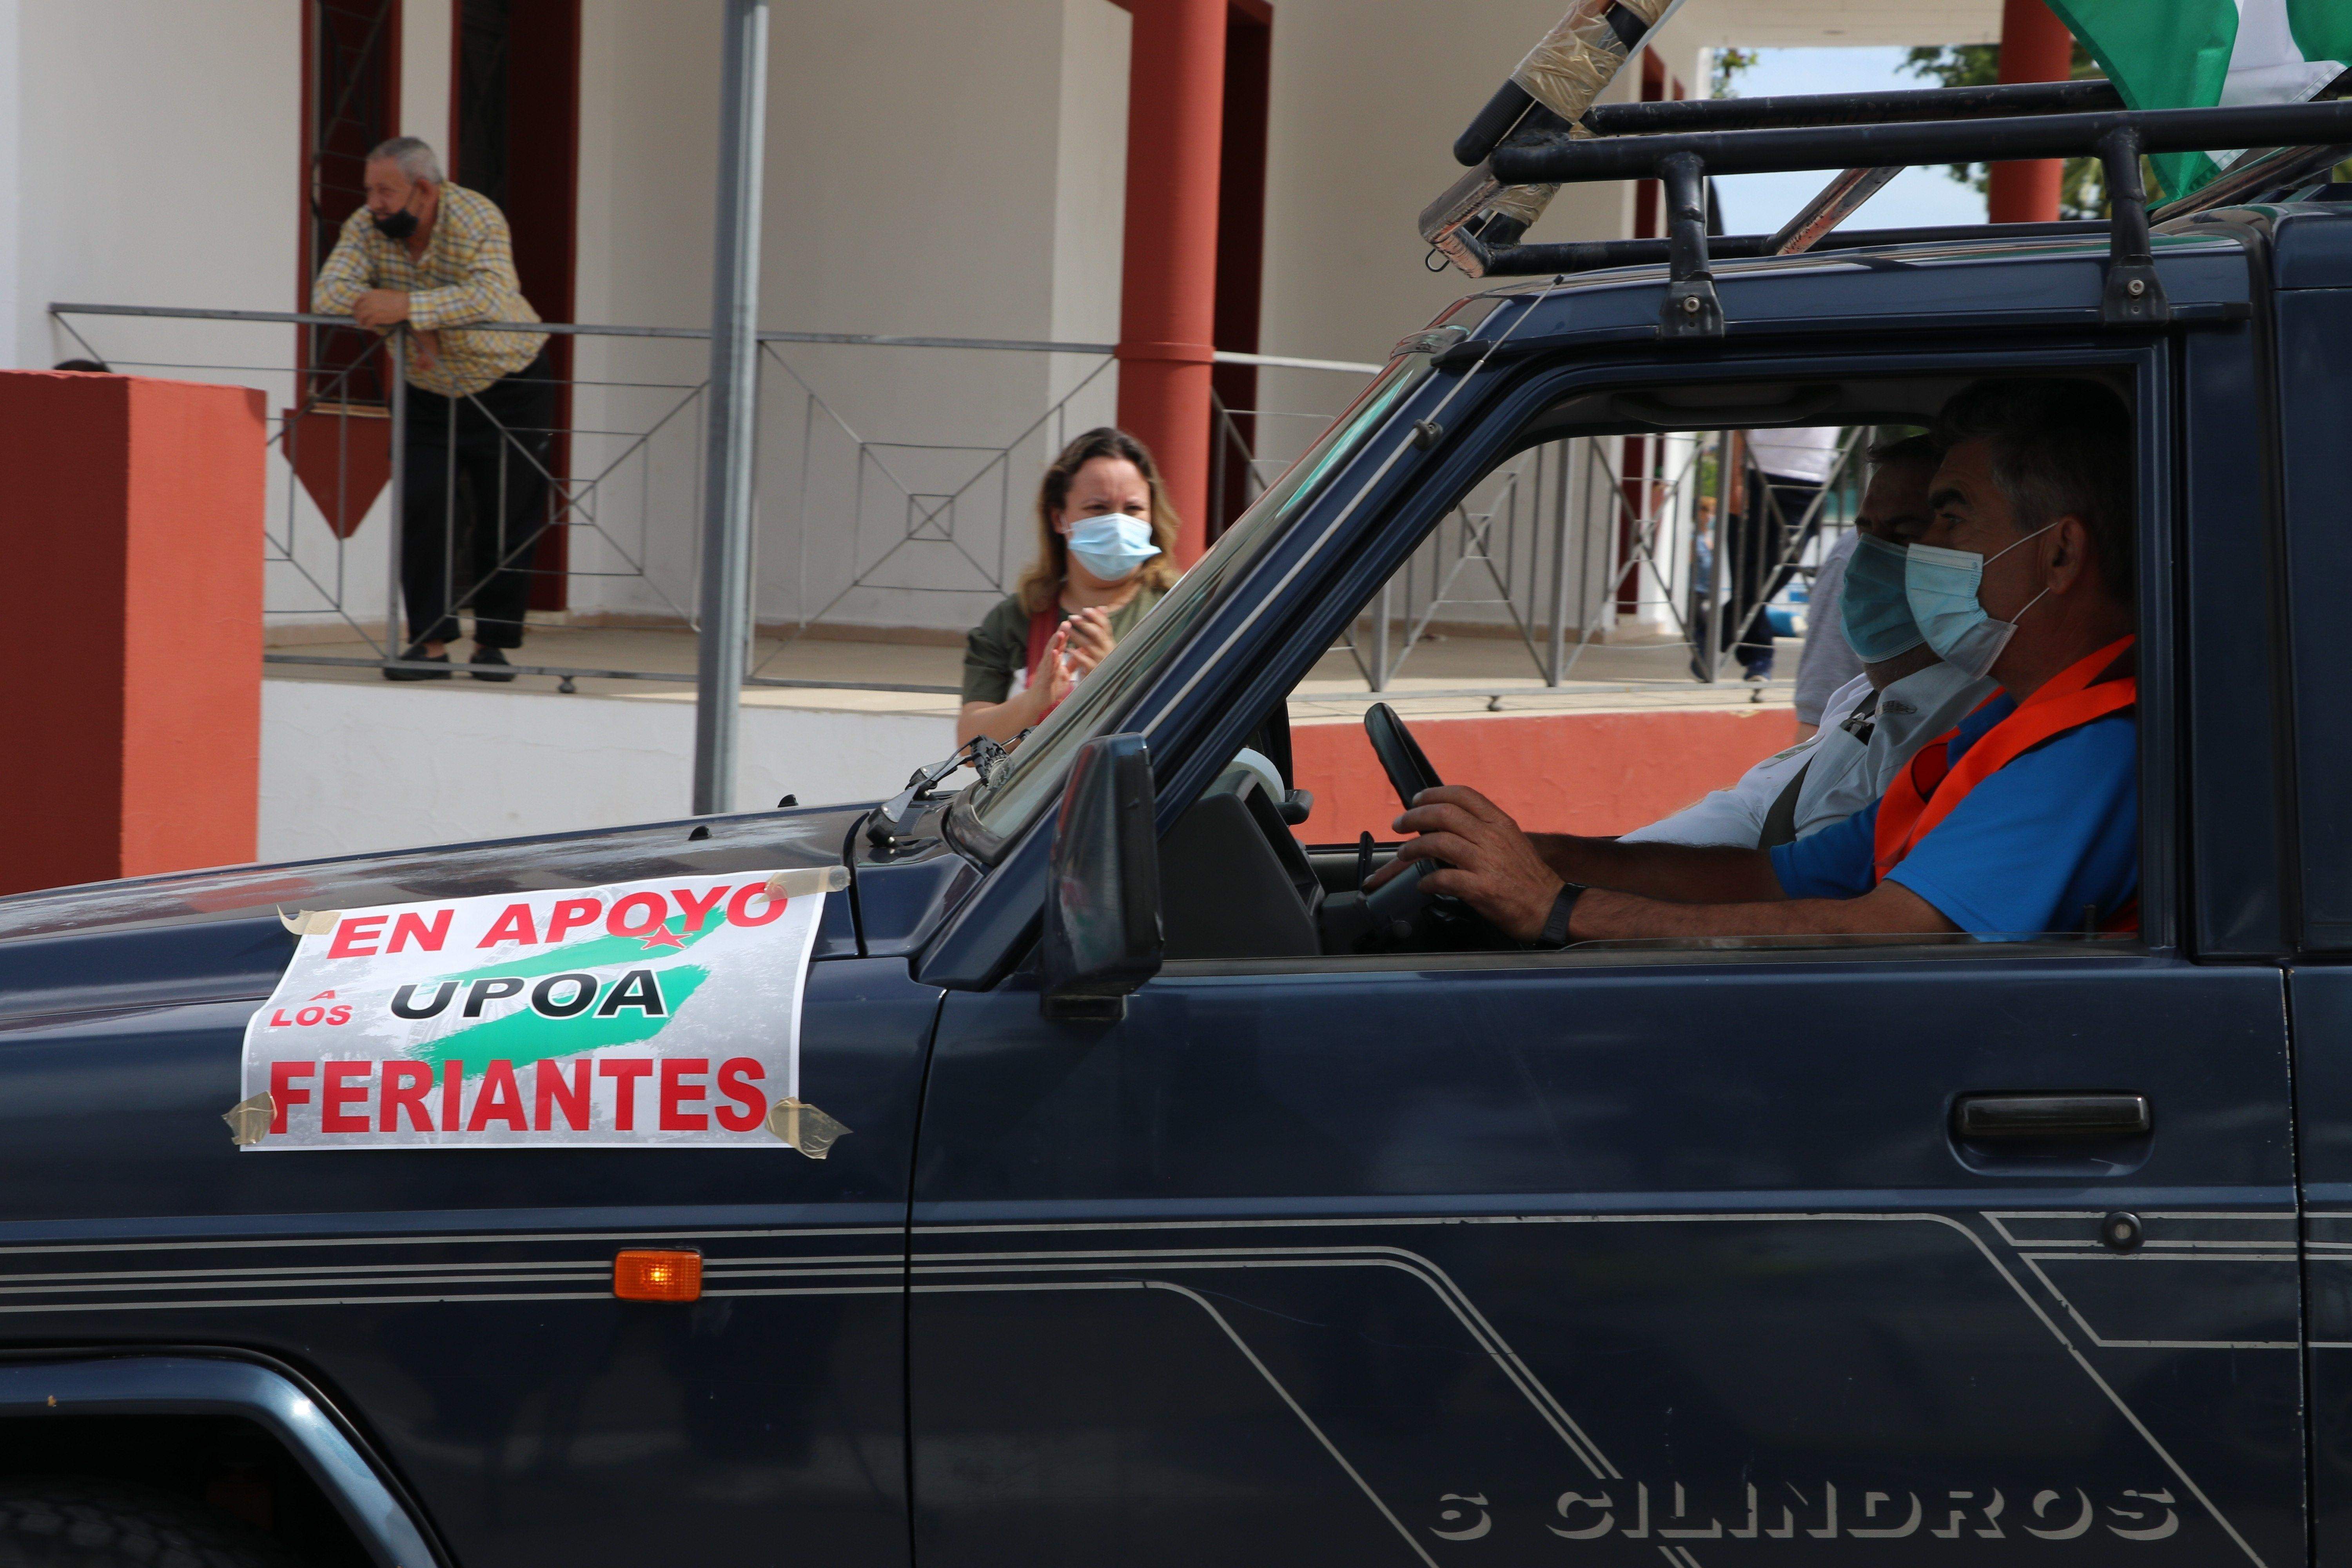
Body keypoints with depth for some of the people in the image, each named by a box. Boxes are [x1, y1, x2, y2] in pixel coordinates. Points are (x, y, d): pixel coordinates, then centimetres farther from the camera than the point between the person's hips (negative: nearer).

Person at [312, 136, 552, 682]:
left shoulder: (477, 219, -24)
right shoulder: (367, 228, -11)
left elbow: (495, 295, -40)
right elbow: (328, 294, -22)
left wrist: (408, 305, -46)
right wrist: (410, 326, -34)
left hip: (509, 386, -3)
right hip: (428, 392, 3)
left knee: (507, 518, -3)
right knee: (421, 511, -10)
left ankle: (493, 643, 9)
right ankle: (431, 642, -7)